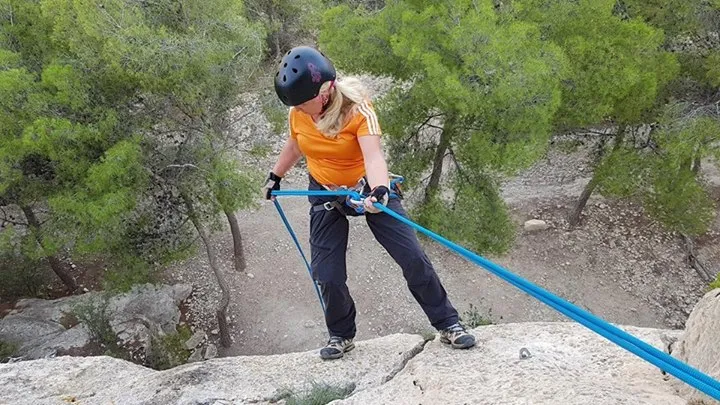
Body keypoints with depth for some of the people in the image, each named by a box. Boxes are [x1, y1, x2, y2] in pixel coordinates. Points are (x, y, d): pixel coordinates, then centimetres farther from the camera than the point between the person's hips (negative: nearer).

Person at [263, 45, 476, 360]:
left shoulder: (357, 109, -25)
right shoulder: (298, 113, -11)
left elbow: (373, 155, -40)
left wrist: (380, 189, -60)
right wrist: (275, 177, 24)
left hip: (367, 188, -3)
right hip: (325, 196, 3)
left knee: (413, 258, -8)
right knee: (327, 276, -1)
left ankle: (448, 324, 10)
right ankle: (341, 336, 26)